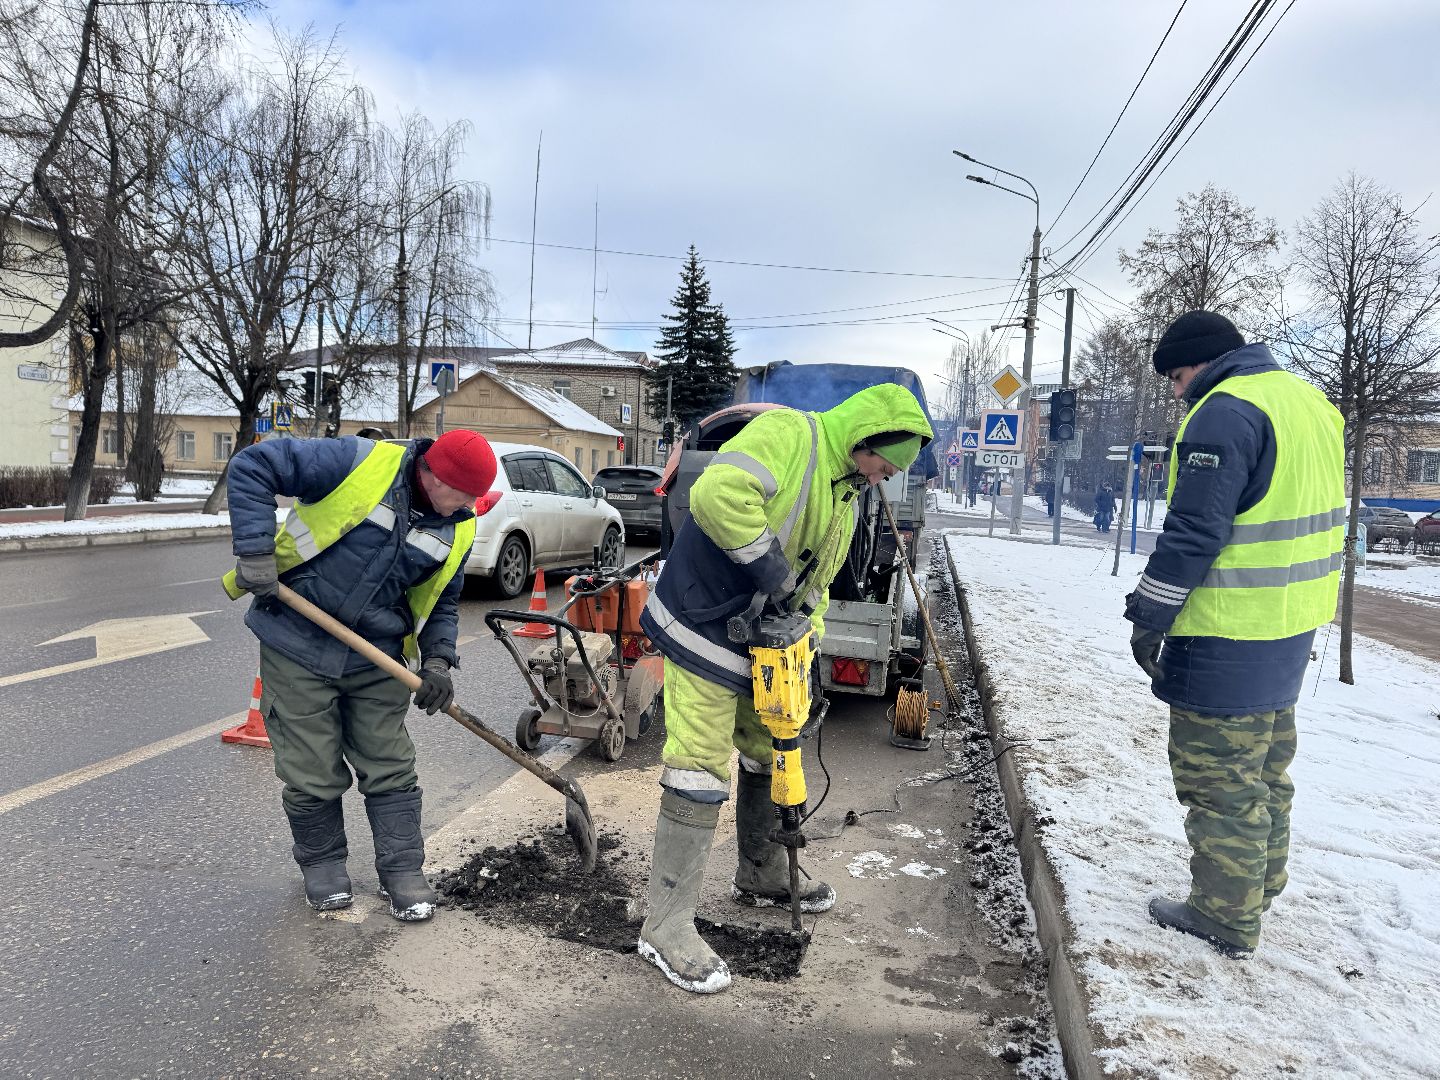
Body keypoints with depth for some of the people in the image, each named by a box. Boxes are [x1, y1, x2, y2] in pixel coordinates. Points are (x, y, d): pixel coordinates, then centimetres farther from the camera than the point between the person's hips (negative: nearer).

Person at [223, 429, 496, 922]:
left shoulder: (458, 529, -2)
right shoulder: (361, 462, -19)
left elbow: (442, 602, 12)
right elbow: (252, 466, -16)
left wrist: (437, 662, -2)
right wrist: (256, 552, -22)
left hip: (376, 660, 4)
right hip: (297, 645, -4)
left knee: (390, 768, 7)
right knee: (312, 771, 6)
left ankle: (402, 872, 23)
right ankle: (322, 864, 30)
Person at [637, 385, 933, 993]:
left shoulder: (846, 496, 13)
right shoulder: (789, 435, -17)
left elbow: (815, 582, 17)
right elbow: (717, 492, -34)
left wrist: (805, 633, 2)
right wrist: (770, 566, -27)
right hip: (703, 629, -10)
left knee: (770, 755, 21)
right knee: (700, 774, -7)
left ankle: (761, 878, 43)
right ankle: (666, 927, 6)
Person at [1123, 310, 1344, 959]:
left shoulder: (1224, 413, -18)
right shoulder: (1306, 400, 14)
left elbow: (1193, 532, -23)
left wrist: (1149, 619, -15)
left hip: (1228, 637, -10)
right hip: (1291, 628, 10)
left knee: (1217, 777, 2)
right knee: (1264, 768, 22)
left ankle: (1225, 919, 13)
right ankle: (1259, 887, 37)